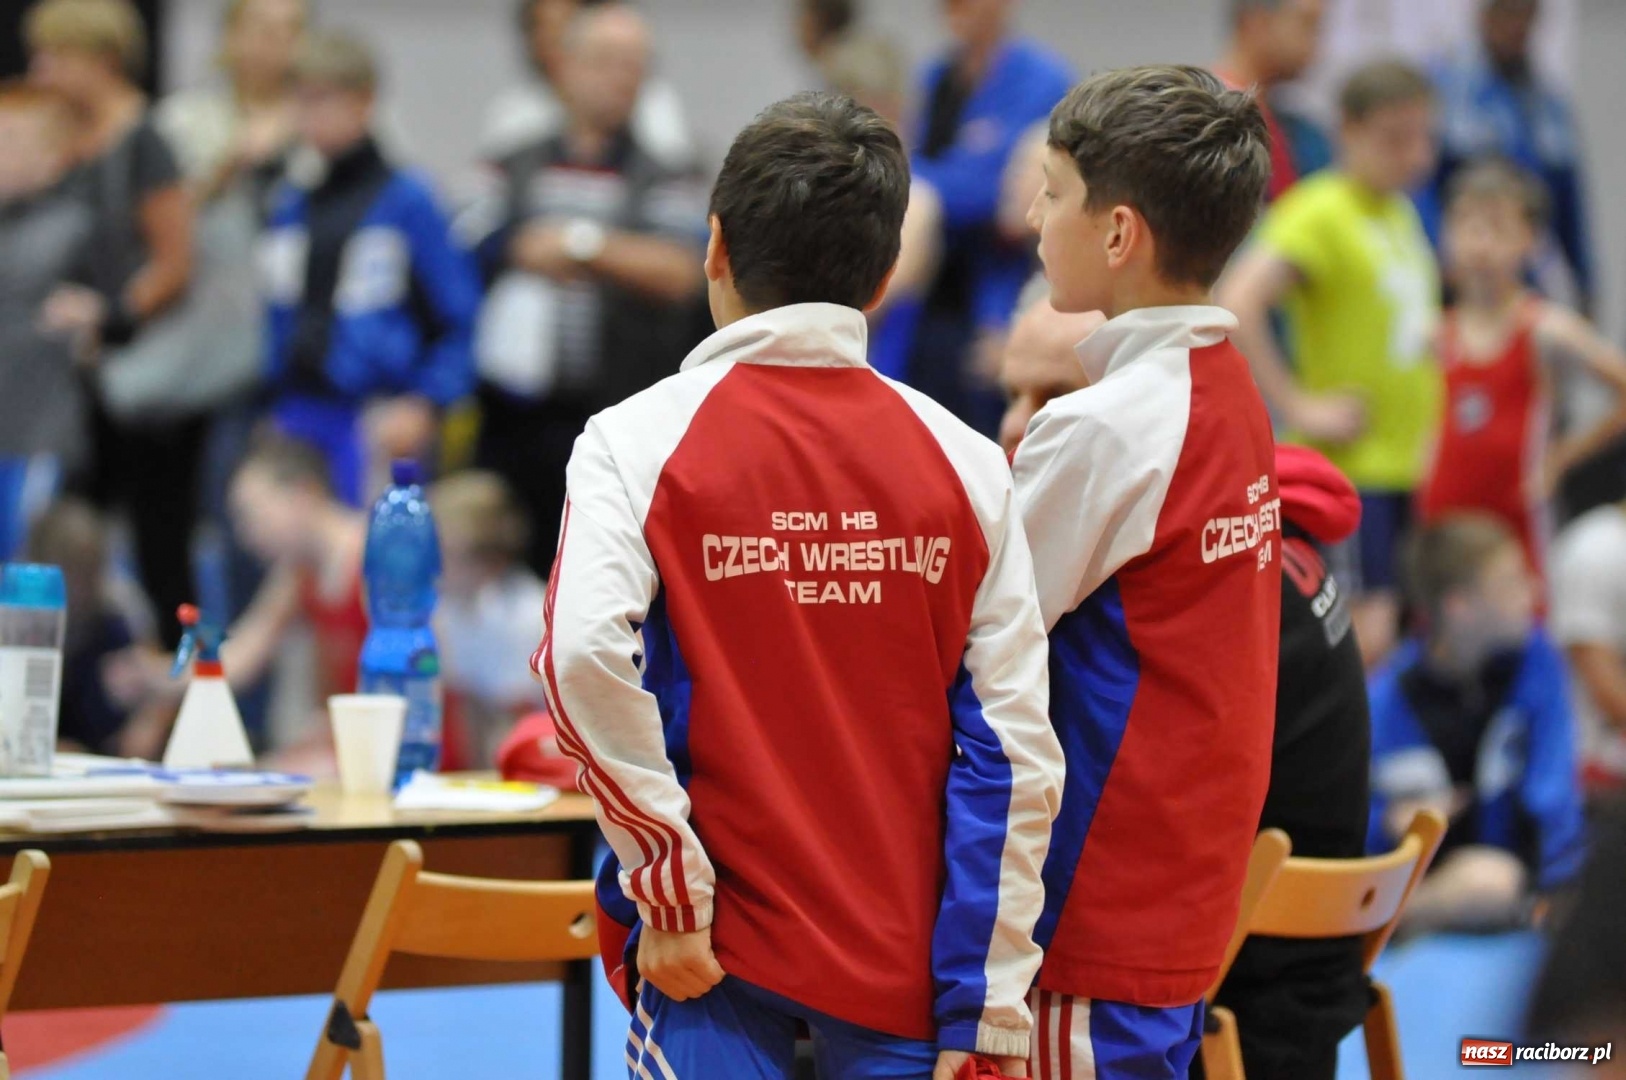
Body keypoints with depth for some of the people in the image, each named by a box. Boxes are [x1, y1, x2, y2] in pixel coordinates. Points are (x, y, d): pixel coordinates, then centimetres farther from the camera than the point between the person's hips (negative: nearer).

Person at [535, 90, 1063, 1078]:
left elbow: (585, 658, -22)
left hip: (720, 948, -2)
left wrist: (671, 883, -12)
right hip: (909, 958, 2)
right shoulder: (963, 461, 2)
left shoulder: (640, 441, -4)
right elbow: (1014, 749, -1)